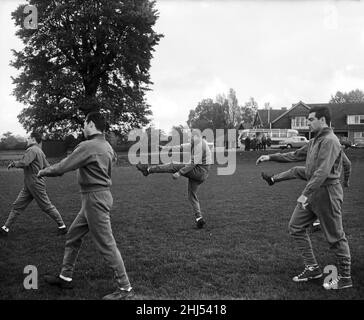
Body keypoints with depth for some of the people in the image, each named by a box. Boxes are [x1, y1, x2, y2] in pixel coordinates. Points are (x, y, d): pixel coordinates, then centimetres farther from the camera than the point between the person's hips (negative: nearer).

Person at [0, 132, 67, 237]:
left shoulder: (32, 150, -15)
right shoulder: (40, 151, 15)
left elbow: (23, 163, -28)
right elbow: (47, 167, 16)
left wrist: (13, 163, -12)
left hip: (36, 185, -10)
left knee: (47, 207, 0)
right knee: (17, 206, 8)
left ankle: (62, 226, 11)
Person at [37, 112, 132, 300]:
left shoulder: (88, 146, -19)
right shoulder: (106, 146, 8)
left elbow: (62, 167, -16)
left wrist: (44, 172, 4)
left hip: (95, 199, -10)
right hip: (98, 196, 10)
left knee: (106, 245, -3)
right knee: (73, 236, 19)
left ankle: (124, 288, 6)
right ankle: (65, 278, 31)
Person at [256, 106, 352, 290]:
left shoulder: (329, 141, -17)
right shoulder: (314, 141, 14)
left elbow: (323, 171, -26)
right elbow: (295, 155, 23)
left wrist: (306, 193, -30)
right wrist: (270, 157, 19)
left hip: (326, 192, -10)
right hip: (312, 192, 10)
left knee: (335, 236, 1)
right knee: (296, 227, 11)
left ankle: (345, 277, 15)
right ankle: (312, 268, 19)